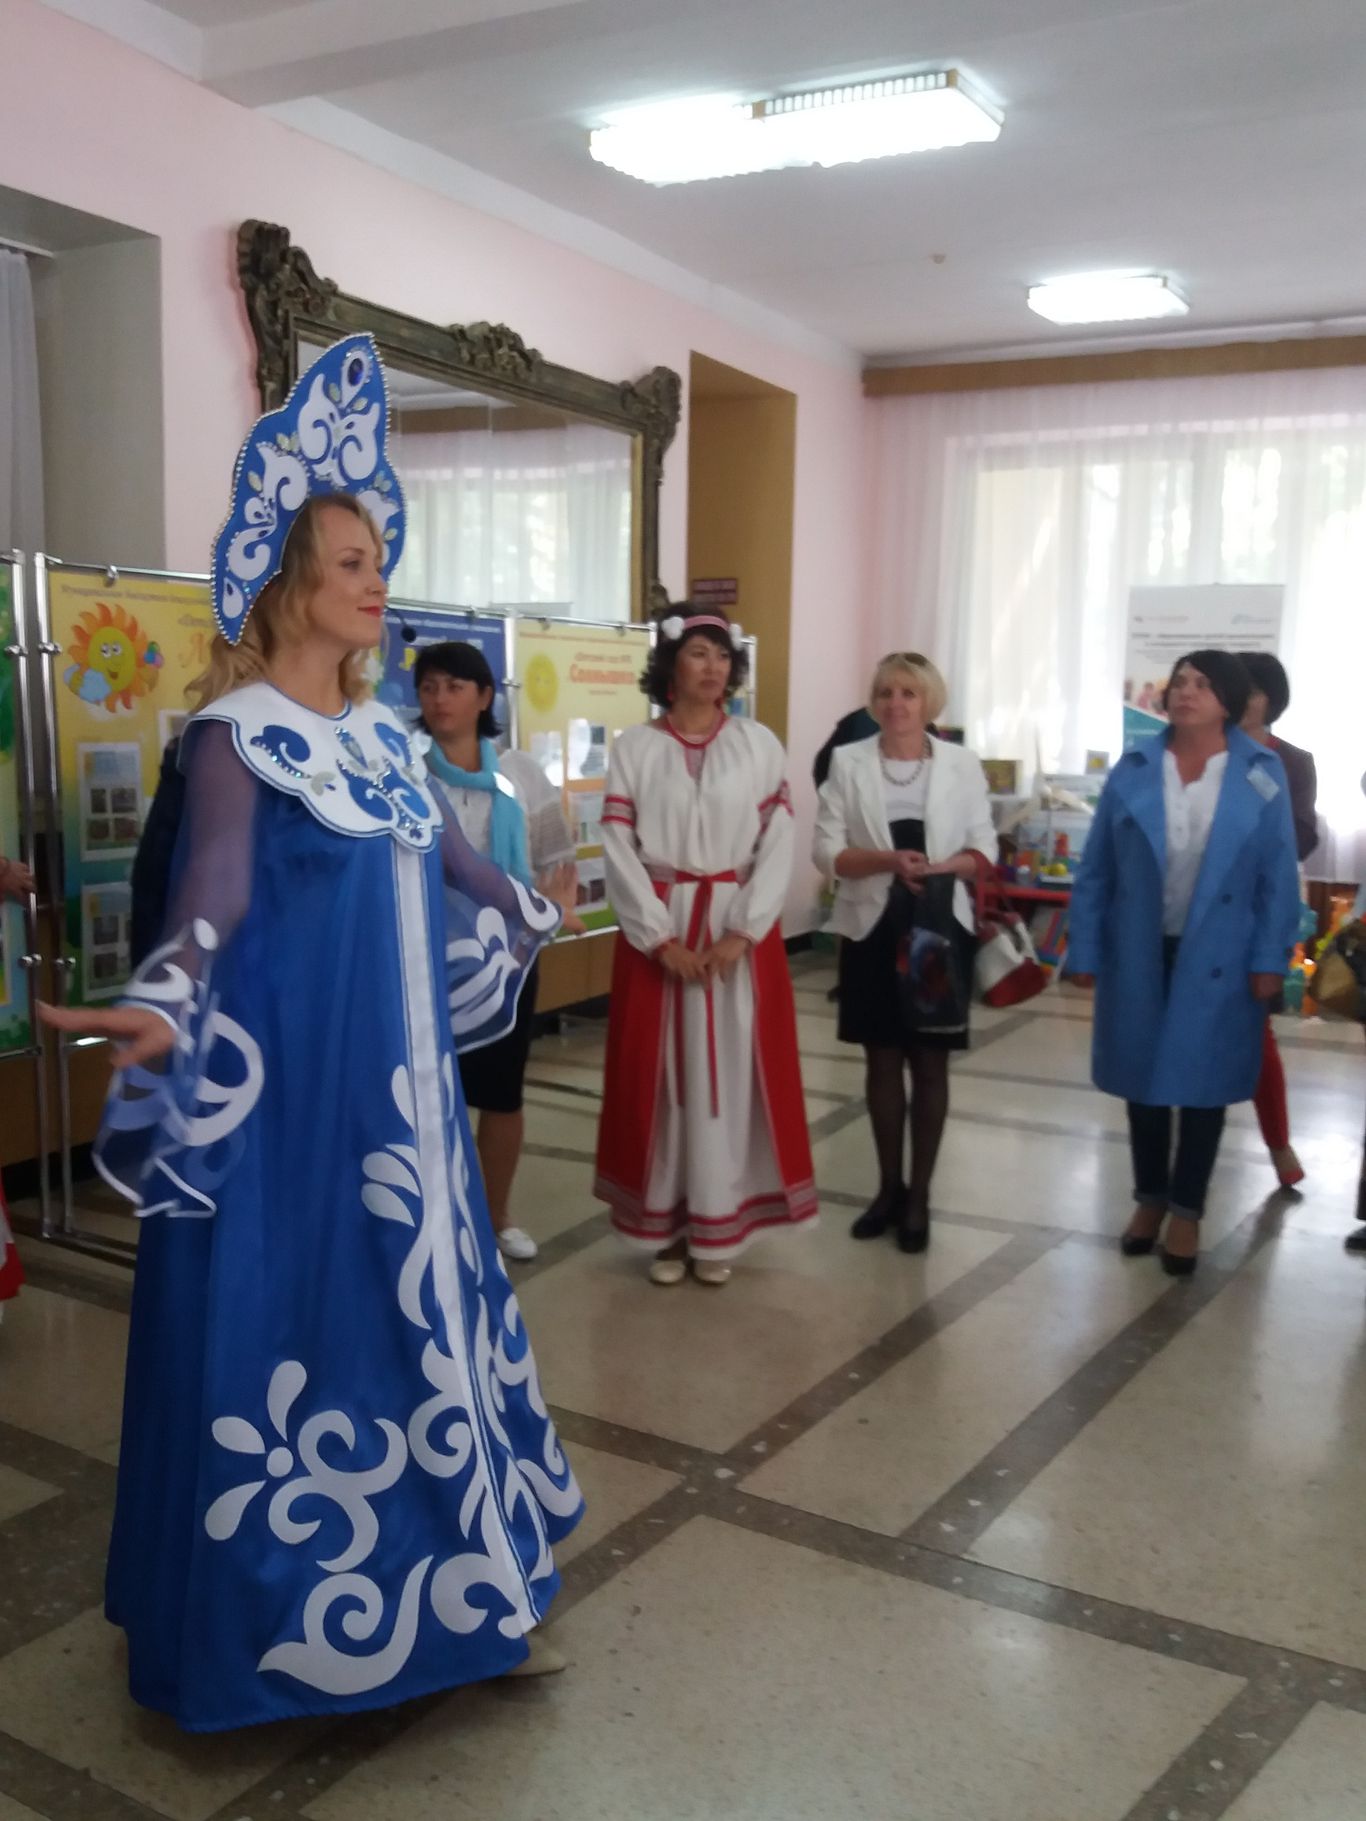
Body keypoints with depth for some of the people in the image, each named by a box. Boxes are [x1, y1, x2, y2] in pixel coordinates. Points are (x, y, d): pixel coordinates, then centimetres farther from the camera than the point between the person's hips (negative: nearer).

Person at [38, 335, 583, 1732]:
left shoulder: (376, 731, 10)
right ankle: (300, 1603, 22)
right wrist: (159, 1008, -44)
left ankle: (443, 1583, 34)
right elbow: (215, 888, -26)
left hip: (401, 1076, 8)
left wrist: (527, 913, 40)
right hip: (297, 1079, -8)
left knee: (415, 1307, 16)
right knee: (306, 1319, 2)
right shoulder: (237, 732, -12)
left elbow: (444, 854, 26)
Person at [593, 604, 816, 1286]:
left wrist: (742, 931, -11)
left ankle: (717, 1228, 13)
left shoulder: (758, 744, 4)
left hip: (740, 929, 1)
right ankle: (664, 1227, 13)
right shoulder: (633, 747, 2)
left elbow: (778, 843, -1)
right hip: (657, 929, 0)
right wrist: (661, 939, -11)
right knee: (659, 1073, 3)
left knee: (730, 1071, 3)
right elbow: (619, 849, -3)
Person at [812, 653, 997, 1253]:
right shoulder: (848, 762, 0)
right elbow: (826, 851, -4)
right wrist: (889, 860, -19)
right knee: (882, 1060, 9)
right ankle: (889, 1187, 24)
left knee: (930, 1063, 5)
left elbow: (984, 846, 2)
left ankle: (919, 1194, 16)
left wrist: (943, 869, -18)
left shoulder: (961, 764, 1)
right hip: (873, 928, 1)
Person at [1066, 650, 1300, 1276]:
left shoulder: (1262, 774, -5)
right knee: (1144, 1077, 13)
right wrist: (1084, 950, -1)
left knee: (1202, 1081, 8)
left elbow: (1279, 876, -3)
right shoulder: (1132, 770, -2)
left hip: (1218, 959, -1)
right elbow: (1095, 869, 1)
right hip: (1140, 954, 2)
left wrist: (1269, 960, -7)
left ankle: (1186, 1212, 24)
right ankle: (1149, 1198, 31)